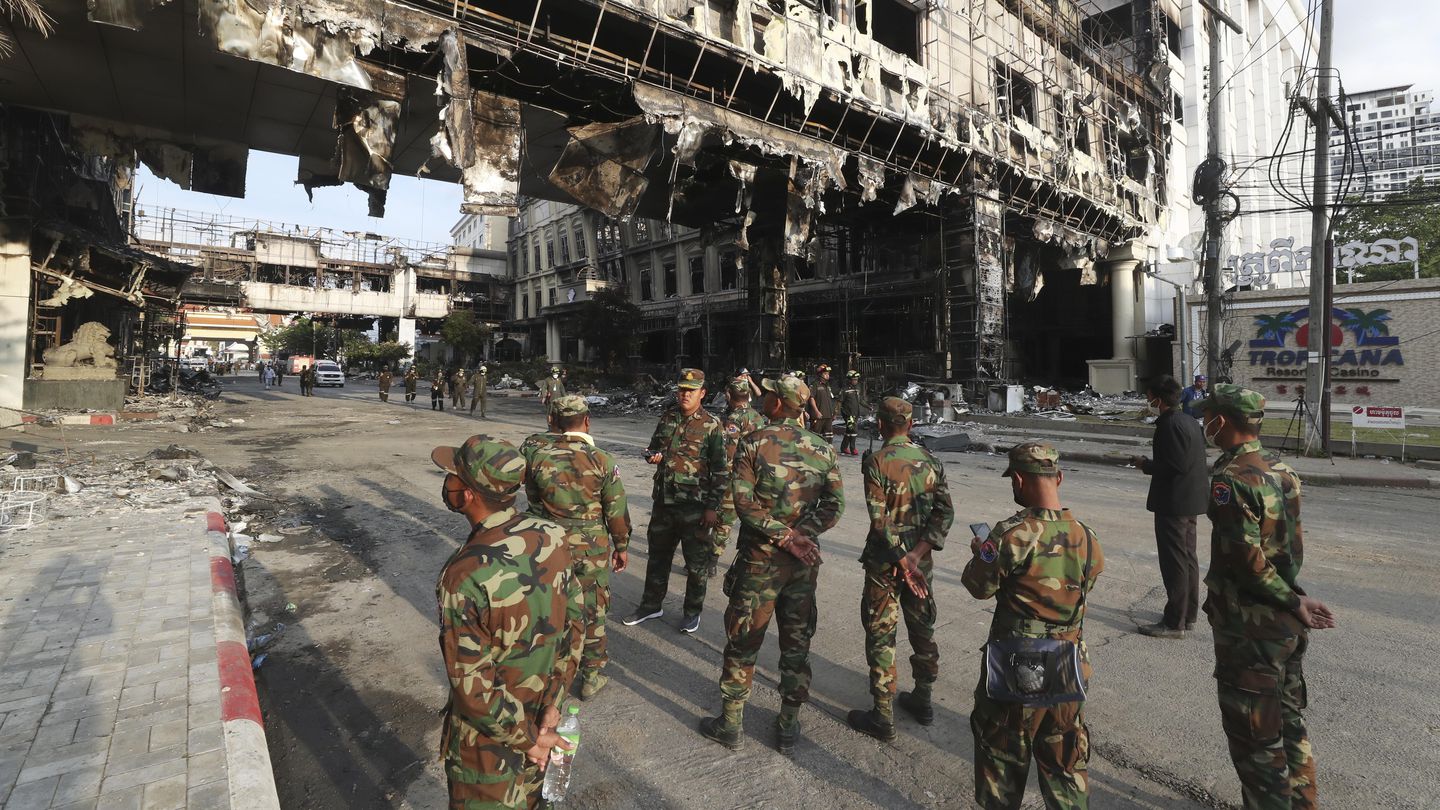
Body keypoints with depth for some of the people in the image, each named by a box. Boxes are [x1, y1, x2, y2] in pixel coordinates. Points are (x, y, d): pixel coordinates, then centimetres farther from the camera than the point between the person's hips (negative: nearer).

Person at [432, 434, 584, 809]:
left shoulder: (465, 576, -31)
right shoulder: (552, 537, -15)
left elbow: (472, 685, -25)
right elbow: (574, 626, -7)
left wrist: (526, 737, -12)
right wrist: (551, 704, -4)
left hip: (492, 732, -5)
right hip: (543, 712, 5)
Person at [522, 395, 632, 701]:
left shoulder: (534, 452, -13)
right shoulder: (601, 461, -16)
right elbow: (617, 511, -8)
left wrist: (552, 433, 8)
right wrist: (622, 546, 8)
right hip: (591, 550, -2)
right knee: (592, 614, 15)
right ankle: (591, 678, 28)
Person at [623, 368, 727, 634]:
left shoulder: (712, 425, -9)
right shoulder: (667, 417, 7)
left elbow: (721, 470, -10)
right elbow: (654, 446, 21)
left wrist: (713, 507, -13)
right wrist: (652, 455, -4)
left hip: (695, 506, -5)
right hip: (663, 500, 5)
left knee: (696, 562, 8)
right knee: (657, 555, 18)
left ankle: (692, 611, 27)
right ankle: (651, 605, 35)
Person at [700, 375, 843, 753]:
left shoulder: (753, 443, -9)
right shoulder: (823, 449, 1)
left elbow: (743, 501, -18)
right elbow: (834, 506, -5)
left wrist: (783, 534, -15)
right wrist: (800, 535, -11)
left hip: (760, 558, -3)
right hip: (805, 560, 3)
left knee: (743, 642, 10)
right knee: (797, 643, 16)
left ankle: (730, 724, 23)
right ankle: (789, 727, 27)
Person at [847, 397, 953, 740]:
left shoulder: (876, 462, -15)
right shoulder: (930, 460, 1)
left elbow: (880, 520, -20)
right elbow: (945, 511, -3)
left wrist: (902, 562, -16)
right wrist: (918, 553, -9)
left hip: (885, 561, -5)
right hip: (921, 560, 6)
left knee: (881, 636, 5)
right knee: (922, 629, 20)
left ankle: (883, 718, 14)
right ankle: (922, 700, 36)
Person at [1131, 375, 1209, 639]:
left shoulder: (1169, 424, -19)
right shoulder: (1190, 421, 11)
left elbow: (1176, 465, -25)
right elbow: (1188, 461, 16)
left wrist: (1146, 465, -11)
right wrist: (1150, 463, 12)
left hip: (1173, 503, -10)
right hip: (1191, 500, 10)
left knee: (1174, 562, -3)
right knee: (1188, 557, 17)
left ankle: (1174, 623, 5)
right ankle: (1189, 614, 29)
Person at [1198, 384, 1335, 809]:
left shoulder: (1229, 479, -23)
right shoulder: (1282, 470, 3)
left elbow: (1247, 560, -26)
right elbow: (1294, 545, 10)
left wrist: (1292, 601, -13)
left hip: (1249, 630, -8)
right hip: (1289, 627, 9)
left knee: (1253, 737, 8)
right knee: (1289, 721, 24)